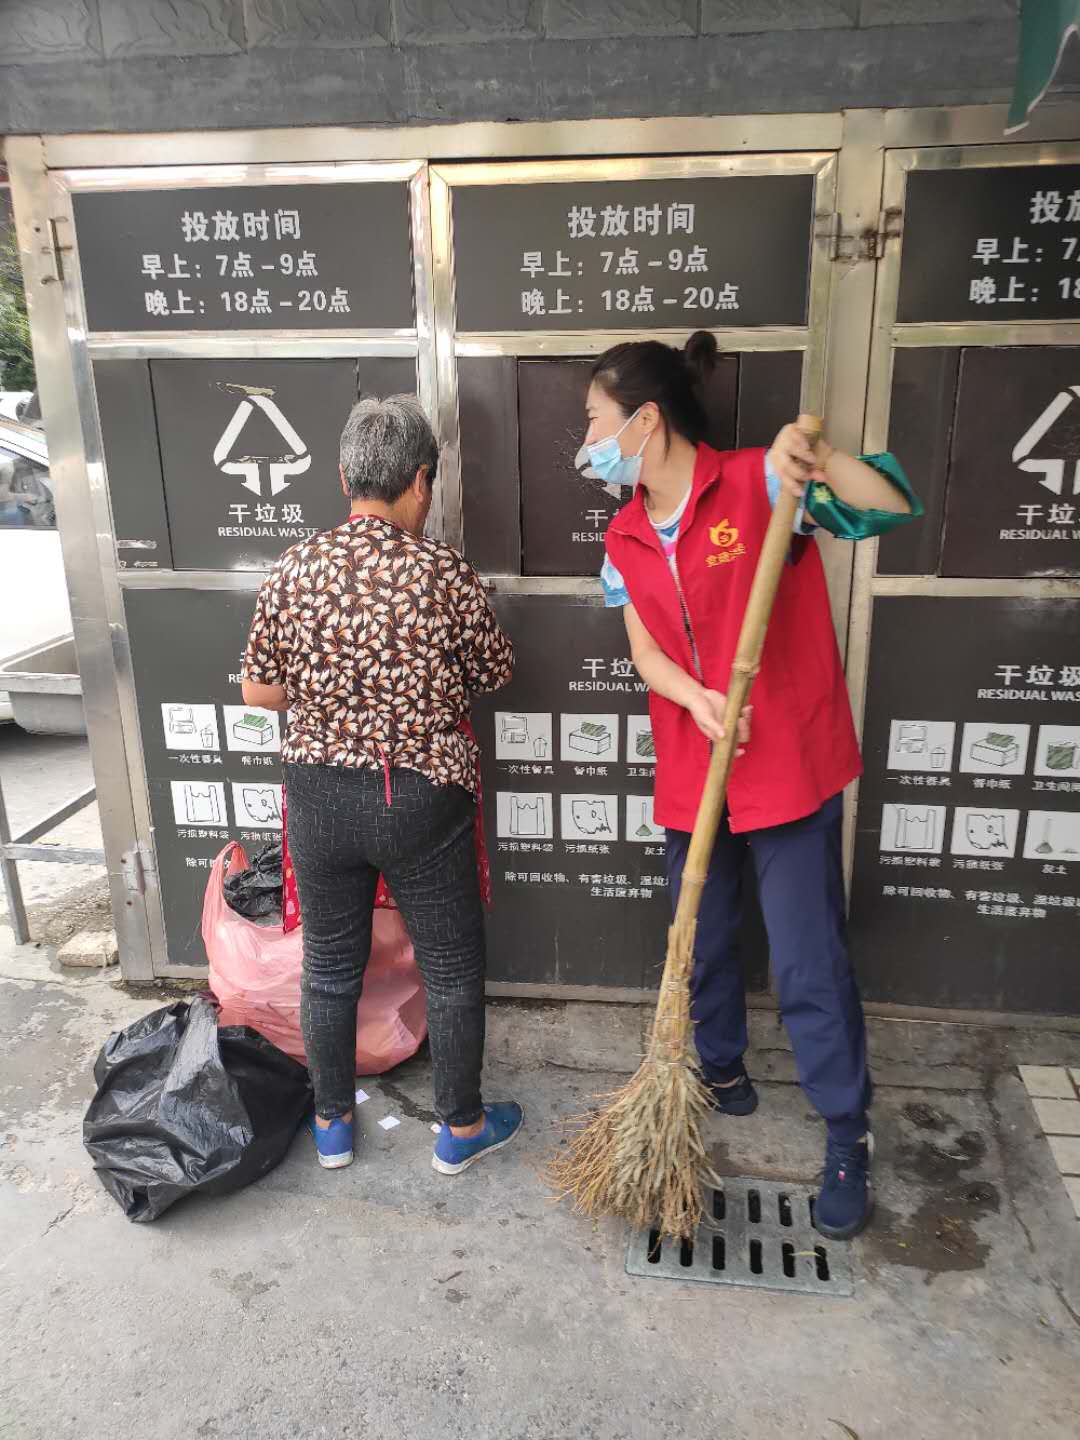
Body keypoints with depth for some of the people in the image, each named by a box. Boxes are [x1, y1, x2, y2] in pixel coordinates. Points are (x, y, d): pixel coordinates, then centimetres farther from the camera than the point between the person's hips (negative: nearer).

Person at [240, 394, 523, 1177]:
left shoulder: (295, 568, -6)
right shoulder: (446, 571, -14)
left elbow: (258, 691, 2)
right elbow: (495, 675, 0)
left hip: (320, 795, 3)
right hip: (422, 798, -3)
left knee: (330, 967, 19)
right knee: (452, 968, 15)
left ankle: (331, 1125, 36)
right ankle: (461, 1128, 31)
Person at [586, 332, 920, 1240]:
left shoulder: (760, 485, -12)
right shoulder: (626, 540, 6)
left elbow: (895, 508, -18)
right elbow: (646, 651, 0)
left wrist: (818, 463, -35)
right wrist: (695, 698, -19)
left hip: (789, 763, -5)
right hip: (691, 772, 6)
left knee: (810, 965, 3)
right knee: (704, 943, 19)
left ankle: (849, 1137, 24)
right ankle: (724, 1072, 45)